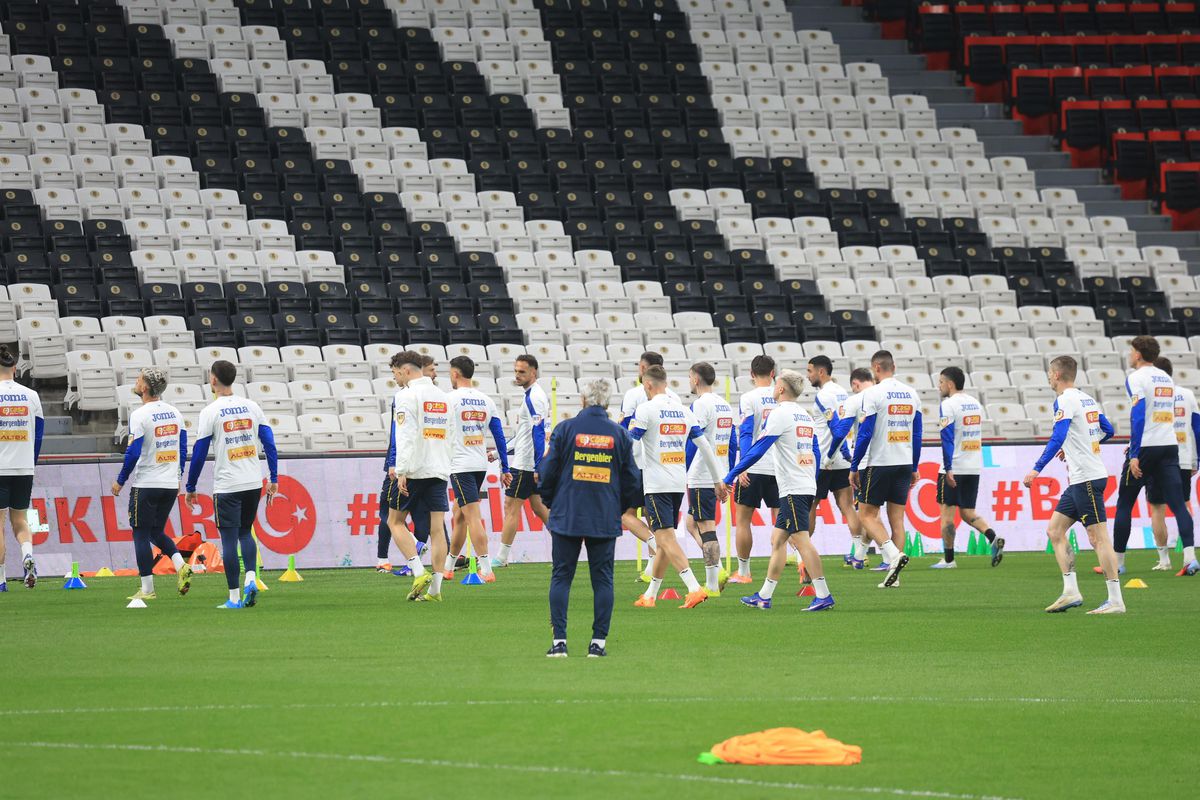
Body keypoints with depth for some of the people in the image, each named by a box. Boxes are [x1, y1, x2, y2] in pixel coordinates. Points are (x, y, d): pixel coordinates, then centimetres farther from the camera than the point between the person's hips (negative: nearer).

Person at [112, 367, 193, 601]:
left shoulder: (140, 415, -13)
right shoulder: (174, 413, 7)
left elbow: (133, 453, -16)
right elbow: (183, 449, 11)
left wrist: (120, 481, -5)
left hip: (146, 485, -6)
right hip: (170, 485, 6)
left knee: (141, 534, 3)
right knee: (157, 532, 19)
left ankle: (147, 590, 3)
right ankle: (181, 565, -3)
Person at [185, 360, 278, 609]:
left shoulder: (210, 412, -7)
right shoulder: (251, 407, 6)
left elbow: (199, 453, -5)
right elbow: (270, 445, 4)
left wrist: (191, 488, 4)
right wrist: (274, 479, 11)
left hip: (226, 486, -4)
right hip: (253, 483, 4)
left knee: (229, 539, 0)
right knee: (245, 532, 19)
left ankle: (234, 597, -1)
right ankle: (251, 578, -1)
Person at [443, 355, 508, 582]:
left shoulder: (450, 399, -8)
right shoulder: (486, 401, 9)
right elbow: (500, 437, 10)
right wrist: (505, 469, 15)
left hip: (460, 466, -6)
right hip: (481, 466, 6)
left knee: (473, 516, -10)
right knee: (459, 515, 17)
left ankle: (486, 570, -18)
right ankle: (448, 567, 24)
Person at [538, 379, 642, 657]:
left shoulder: (565, 429, -3)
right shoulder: (620, 435, 2)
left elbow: (547, 472, -2)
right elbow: (632, 480, 7)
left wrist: (552, 503, 15)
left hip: (566, 517, -1)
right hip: (605, 519, 1)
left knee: (561, 576, 4)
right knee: (602, 579, 6)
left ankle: (559, 640, -2)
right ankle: (599, 642, 3)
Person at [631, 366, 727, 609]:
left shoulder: (646, 409, -7)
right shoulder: (683, 411, 11)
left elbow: (629, 444, -10)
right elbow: (705, 447, 14)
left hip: (656, 484, -7)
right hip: (679, 483, 7)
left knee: (666, 538, -11)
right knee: (665, 539, 13)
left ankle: (694, 588, -26)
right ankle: (649, 596, 21)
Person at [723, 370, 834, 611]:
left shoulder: (780, 414, -10)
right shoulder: (806, 416, 16)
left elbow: (757, 450, -13)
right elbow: (816, 453, 19)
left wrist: (730, 477, -8)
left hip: (793, 489, -9)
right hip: (807, 487, 9)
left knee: (801, 540, -12)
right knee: (777, 539, 13)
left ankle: (823, 595, -18)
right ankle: (764, 597, 17)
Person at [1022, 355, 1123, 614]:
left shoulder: (1065, 400, -11)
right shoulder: (1087, 399, 15)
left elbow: (1057, 438, -22)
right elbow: (1108, 430, 24)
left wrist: (1036, 469, -24)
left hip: (1086, 478, -10)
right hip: (1079, 479, 10)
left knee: (1098, 538, -9)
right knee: (1055, 531, 11)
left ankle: (1115, 601, -10)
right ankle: (1070, 591, 7)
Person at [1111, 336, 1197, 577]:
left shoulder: (1136, 378, -7)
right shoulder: (1167, 379, 16)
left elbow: (1138, 416, -17)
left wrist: (1134, 455, -18)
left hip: (1145, 448, -6)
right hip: (1170, 446, 6)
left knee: (1124, 504, 6)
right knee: (1177, 503, -1)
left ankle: (1117, 561, 10)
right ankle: (1190, 557, -16)